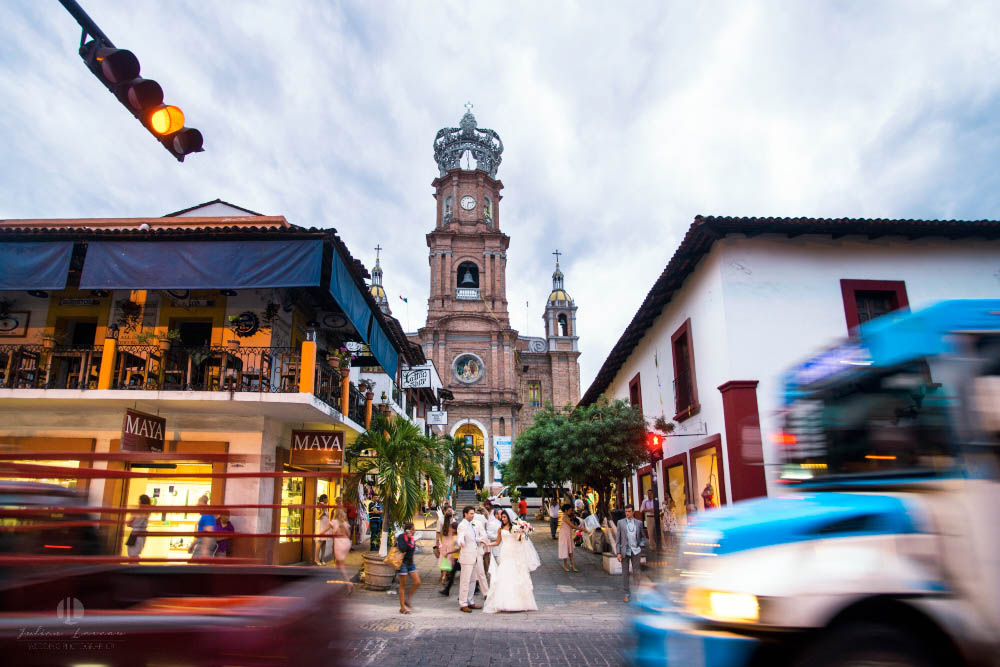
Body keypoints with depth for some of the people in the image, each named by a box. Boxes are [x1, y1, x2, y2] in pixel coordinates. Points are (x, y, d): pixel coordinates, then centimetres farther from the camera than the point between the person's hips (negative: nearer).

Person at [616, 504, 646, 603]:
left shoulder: (639, 523, 3)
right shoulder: (620, 522, -1)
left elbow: (642, 536, 17)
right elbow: (618, 538, 1)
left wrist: (641, 546, 1)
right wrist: (618, 553, -4)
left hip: (635, 551, 1)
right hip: (625, 551, -1)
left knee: (636, 572, 2)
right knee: (625, 573, 2)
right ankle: (627, 594, 13)